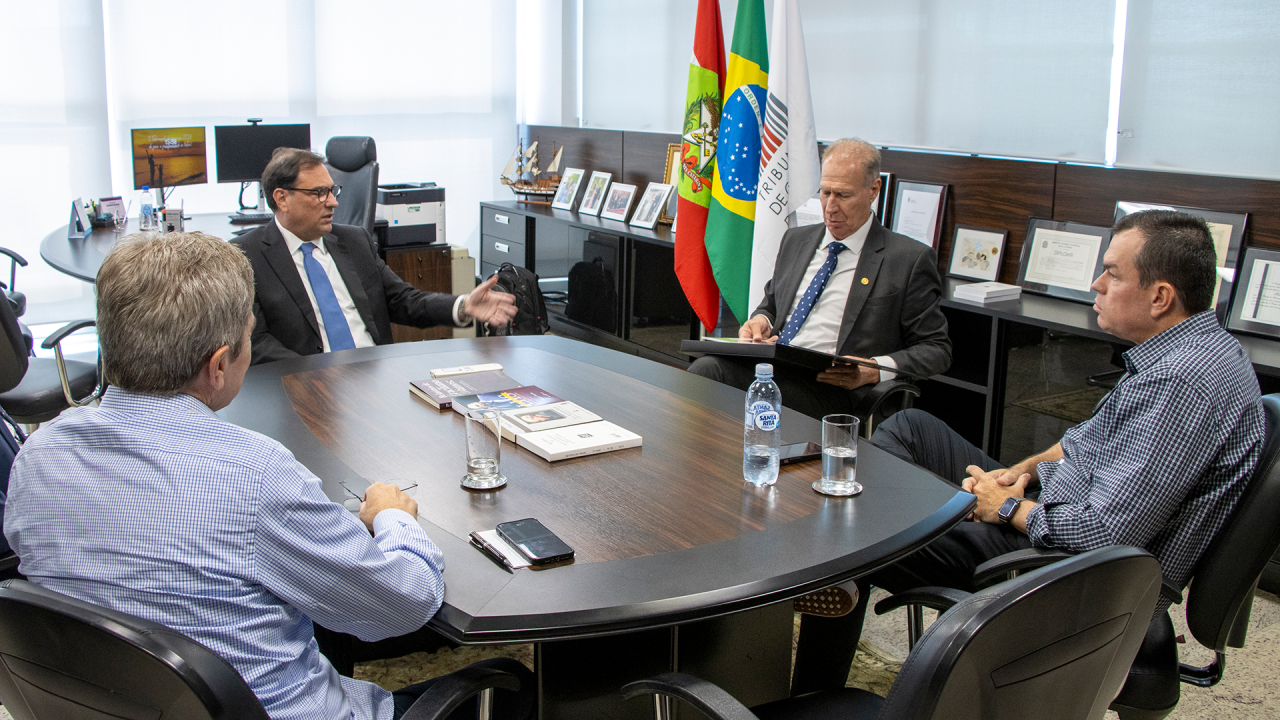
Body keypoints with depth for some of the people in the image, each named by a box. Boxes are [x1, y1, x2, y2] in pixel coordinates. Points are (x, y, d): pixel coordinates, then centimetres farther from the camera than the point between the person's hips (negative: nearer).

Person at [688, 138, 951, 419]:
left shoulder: (910, 260, 3)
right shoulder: (795, 240, 22)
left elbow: (936, 348, 4)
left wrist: (874, 370, -14)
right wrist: (760, 320, 5)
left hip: (832, 386, -5)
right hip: (772, 366, 6)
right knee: (707, 367, -29)